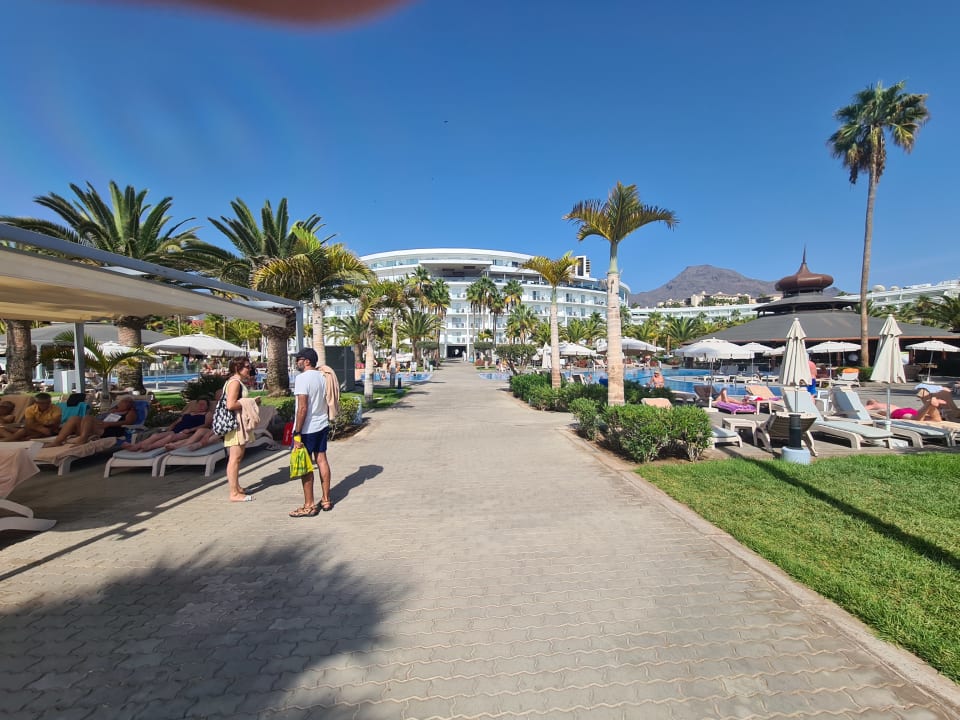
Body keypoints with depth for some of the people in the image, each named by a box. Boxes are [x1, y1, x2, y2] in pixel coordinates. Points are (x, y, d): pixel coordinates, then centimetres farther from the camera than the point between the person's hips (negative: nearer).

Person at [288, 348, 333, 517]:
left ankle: (309, 506, 9)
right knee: (321, 460, 13)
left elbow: (302, 408, -21)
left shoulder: (302, 378, -16)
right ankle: (326, 500, 21)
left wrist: (297, 434, -18)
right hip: (322, 426, 8)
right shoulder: (322, 376, 8)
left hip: (307, 428, -8)